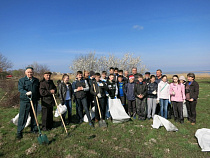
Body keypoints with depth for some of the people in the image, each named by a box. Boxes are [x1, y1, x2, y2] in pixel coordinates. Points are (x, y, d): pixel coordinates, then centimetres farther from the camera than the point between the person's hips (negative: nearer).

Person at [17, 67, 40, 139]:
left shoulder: (36, 80, 11)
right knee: (22, 116, -1)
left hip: (34, 101, 4)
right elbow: (20, 89, -14)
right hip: (25, 101, -3)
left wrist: (38, 98, 15)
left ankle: (34, 129, 27)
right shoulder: (21, 80, 0)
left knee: (34, 116, 13)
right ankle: (19, 132, 11)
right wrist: (26, 93, -33)